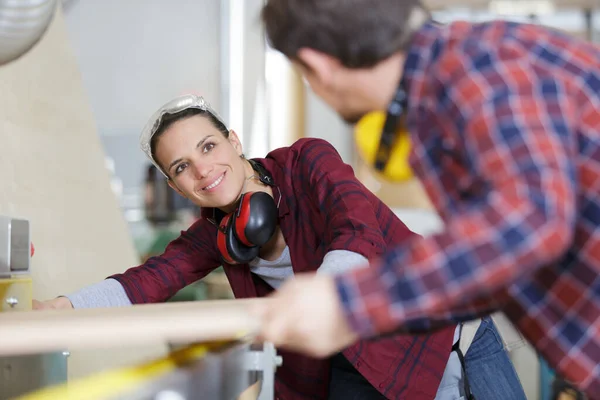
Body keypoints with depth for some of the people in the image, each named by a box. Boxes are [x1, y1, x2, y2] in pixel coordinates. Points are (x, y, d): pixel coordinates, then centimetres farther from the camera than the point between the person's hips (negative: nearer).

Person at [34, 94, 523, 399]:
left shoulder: (308, 162, -13)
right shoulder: (216, 233, 4)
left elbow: (360, 234, -27)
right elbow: (151, 279, -5)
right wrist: (61, 307, -19)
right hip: (358, 357, 5)